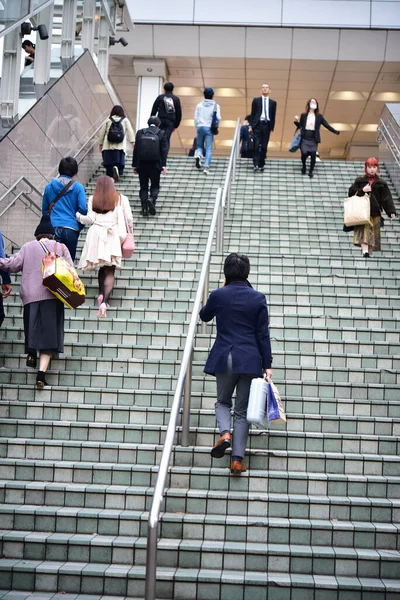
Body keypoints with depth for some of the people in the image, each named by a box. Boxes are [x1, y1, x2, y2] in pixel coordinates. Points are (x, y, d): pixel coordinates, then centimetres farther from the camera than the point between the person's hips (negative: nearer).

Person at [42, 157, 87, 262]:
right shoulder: (78, 187, -1)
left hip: (53, 228, 2)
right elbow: (83, 209, -7)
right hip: (71, 229, -2)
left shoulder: (49, 187, 8)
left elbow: (44, 211, 15)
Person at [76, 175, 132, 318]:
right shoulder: (120, 199, 8)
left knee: (101, 268, 19)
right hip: (112, 235, -1)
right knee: (109, 271, -5)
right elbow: (128, 217, 5)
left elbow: (90, 219, 4)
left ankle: (101, 295, 10)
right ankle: (104, 301, -21)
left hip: (96, 234, 1)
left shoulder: (93, 199, 8)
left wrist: (78, 216, 22)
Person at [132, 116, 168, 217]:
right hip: (155, 164, -1)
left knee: (143, 187, 8)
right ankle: (152, 199, -18)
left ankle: (144, 208, 1)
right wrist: (164, 165, -2)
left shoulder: (140, 133, 5)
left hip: (142, 164, 1)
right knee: (155, 186, 10)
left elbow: (135, 150, 6)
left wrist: (134, 165, 10)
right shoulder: (161, 133, 1)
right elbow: (164, 150, -3)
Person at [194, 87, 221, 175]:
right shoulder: (215, 105, 1)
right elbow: (218, 118, -7)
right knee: (209, 148, -1)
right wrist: (216, 126, 10)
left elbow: (196, 118, 6)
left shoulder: (199, 105, 7)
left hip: (200, 127, 2)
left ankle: (198, 155, -17)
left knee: (199, 145, 17)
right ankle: (206, 167, -11)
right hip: (209, 128, -2)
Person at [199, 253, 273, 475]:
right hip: (250, 360, 0)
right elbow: (263, 334, -1)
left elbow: (204, 316, 19)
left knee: (223, 401, 20)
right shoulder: (258, 298, -2)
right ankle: (238, 459, 2)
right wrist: (267, 364, 3)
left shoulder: (218, 295, -2)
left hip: (224, 358, 0)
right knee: (243, 409, 8)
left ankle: (225, 432, -9)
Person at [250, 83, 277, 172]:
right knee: (257, 145, -11)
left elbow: (273, 116, 10)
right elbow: (252, 113, 6)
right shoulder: (256, 100, 7)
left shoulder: (273, 102, 11)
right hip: (257, 125, -2)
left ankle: (262, 164, 10)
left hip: (267, 125, 2)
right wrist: (251, 125, -1)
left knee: (264, 146, 3)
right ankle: (256, 164, -10)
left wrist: (272, 128, 5)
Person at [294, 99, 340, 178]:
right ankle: (304, 166, 18)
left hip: (313, 139, 1)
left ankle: (311, 171, 7)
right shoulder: (303, 115, 5)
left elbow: (327, 125, 4)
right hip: (304, 138, -1)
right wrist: (296, 121, -10)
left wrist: (336, 131, -3)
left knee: (313, 154, -10)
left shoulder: (319, 116, 6)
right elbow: (300, 126, 8)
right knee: (304, 153, -13)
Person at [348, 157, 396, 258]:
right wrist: (362, 190, -10)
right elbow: (351, 192, 6)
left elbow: (386, 198, 5)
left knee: (373, 232, 4)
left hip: (375, 212, 2)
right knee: (364, 229, -17)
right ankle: (365, 249, -26)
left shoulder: (381, 183, 9)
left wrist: (391, 211, -4)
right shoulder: (359, 181, 9)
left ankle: (369, 249, 12)